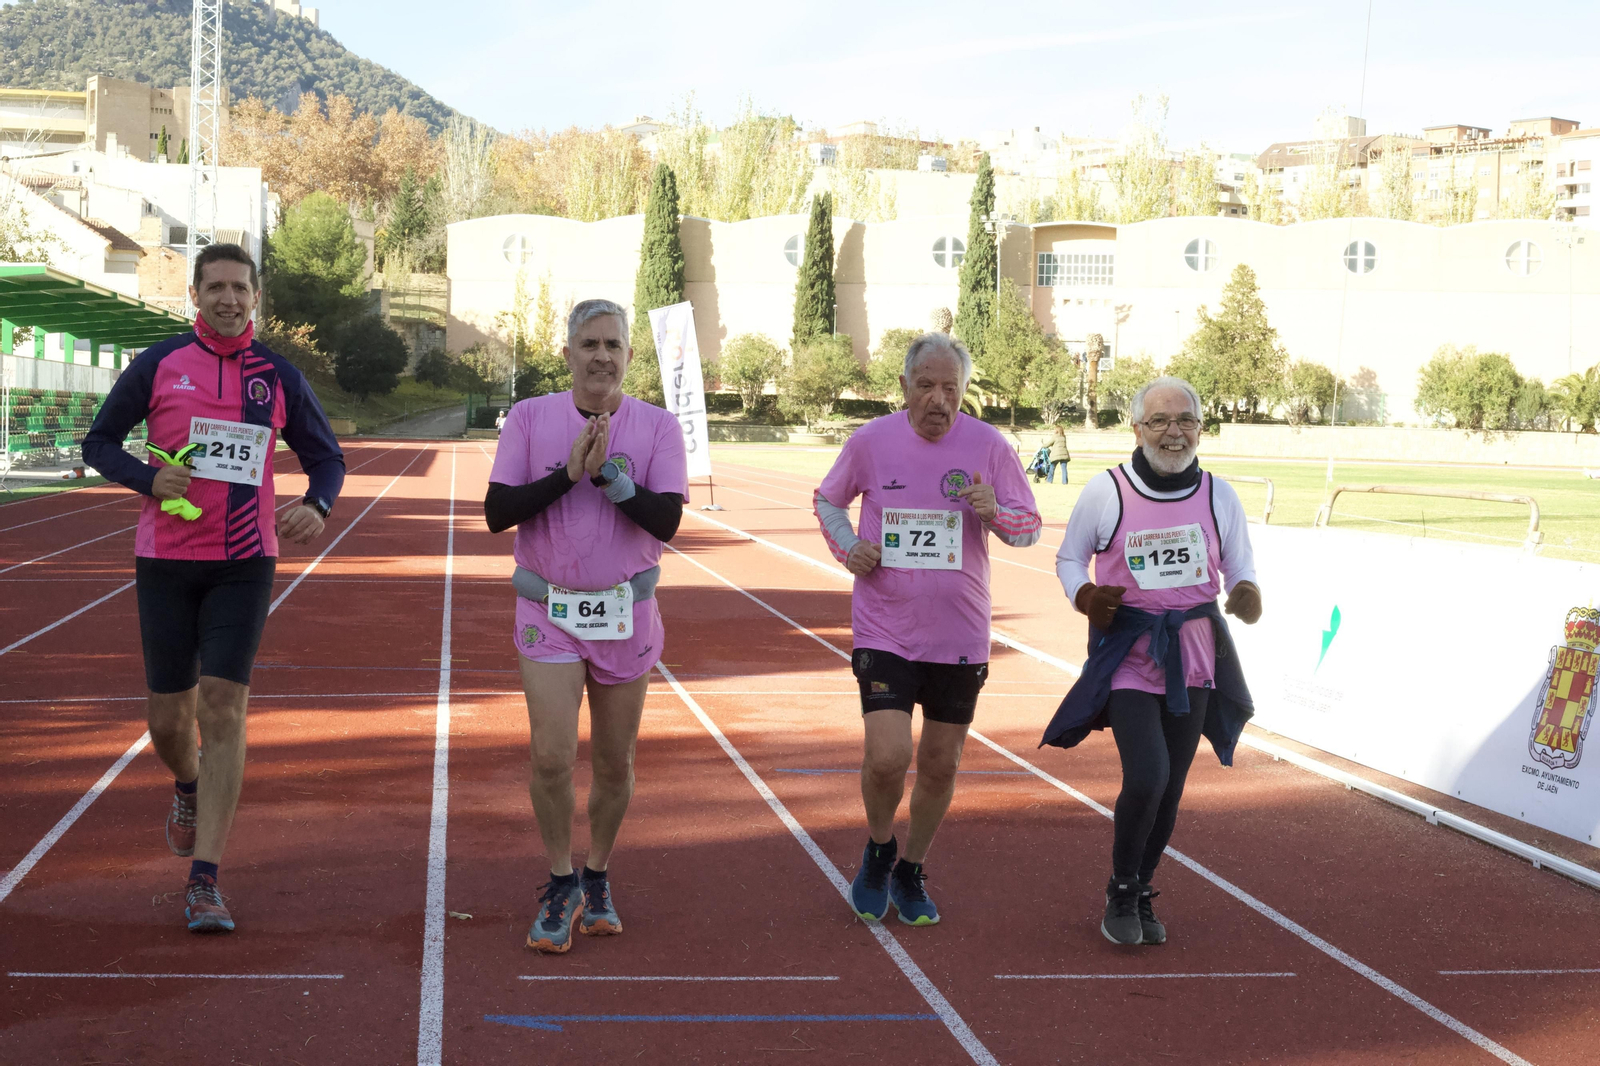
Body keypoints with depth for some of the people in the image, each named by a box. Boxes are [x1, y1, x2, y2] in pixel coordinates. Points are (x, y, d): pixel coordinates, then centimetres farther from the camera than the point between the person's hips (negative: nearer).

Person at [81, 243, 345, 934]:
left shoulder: (278, 377, 4)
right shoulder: (158, 364, 1)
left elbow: (326, 457, 12)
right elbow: (98, 443, 7)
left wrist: (316, 506, -11)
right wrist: (149, 477, -14)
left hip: (244, 563, 0)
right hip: (165, 559, 1)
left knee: (224, 709, -12)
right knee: (169, 716, 7)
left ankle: (204, 884, -9)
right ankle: (189, 787, 45)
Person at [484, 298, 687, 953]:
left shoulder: (658, 427, -2)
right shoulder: (529, 418, -1)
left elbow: (667, 520, -12)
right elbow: (497, 513, -8)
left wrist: (607, 471, -23)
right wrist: (568, 473, -18)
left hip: (626, 613, 1)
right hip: (548, 610, -1)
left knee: (614, 763, 9)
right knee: (552, 756, -11)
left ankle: (596, 881, 31)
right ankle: (560, 886, 10)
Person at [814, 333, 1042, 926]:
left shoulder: (990, 447, -4)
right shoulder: (870, 441, -4)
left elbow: (1030, 527, 2)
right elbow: (827, 500, 14)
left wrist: (996, 514, -20)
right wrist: (847, 550, -5)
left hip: (959, 637, 1)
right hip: (884, 629, -1)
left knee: (940, 765, 9)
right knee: (886, 758, -14)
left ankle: (911, 873, 33)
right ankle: (879, 850, 17)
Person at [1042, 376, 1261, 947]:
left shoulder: (1219, 496, 2)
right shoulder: (1105, 491, -6)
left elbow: (1240, 566, 12)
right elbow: (1069, 557, 6)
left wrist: (1247, 595, -11)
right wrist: (1084, 597, -14)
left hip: (1193, 659, 3)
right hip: (1127, 658, -3)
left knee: (1170, 789, 10)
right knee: (1147, 777, -18)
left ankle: (1141, 896, 31)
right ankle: (1121, 895, 6)